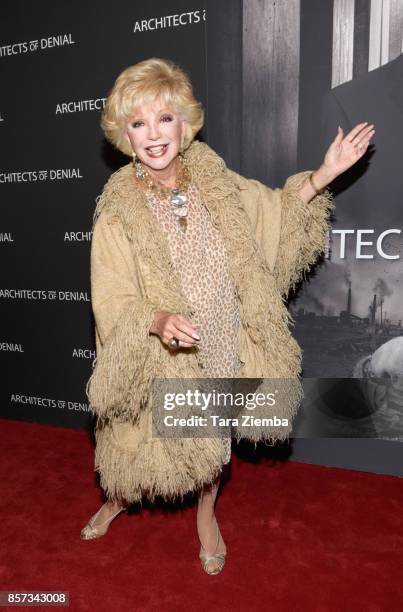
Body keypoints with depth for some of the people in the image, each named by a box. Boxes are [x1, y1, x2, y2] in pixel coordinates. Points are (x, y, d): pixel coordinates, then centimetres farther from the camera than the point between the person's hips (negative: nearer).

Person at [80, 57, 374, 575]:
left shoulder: (212, 178, -8)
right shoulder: (117, 213, -19)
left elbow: (273, 210, 8)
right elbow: (112, 305, -18)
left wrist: (323, 175, -3)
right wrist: (158, 320, -38)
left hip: (221, 346, 3)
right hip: (156, 360, -2)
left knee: (213, 437, 22)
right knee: (140, 441, 20)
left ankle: (206, 515, 52)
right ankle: (116, 500, 56)